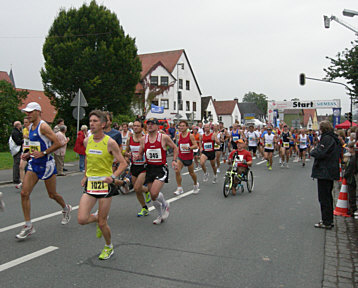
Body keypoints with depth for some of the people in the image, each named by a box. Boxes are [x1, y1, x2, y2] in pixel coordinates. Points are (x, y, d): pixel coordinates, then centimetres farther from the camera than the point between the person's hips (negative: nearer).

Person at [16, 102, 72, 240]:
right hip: (33, 164, 7)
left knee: (52, 194, 8)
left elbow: (57, 143, -21)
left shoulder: (43, 126, -15)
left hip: (46, 164, -7)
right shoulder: (30, 127, 11)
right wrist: (29, 154, 8)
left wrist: (43, 153, -24)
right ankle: (28, 226, 3)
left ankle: (66, 208, 40)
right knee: (24, 193, -5)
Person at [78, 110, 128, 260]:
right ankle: (97, 218, 28)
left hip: (105, 183, -4)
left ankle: (109, 247, 30)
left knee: (102, 222, 2)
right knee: (81, 219, -8)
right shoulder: (87, 141, 5)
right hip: (90, 183, 5)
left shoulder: (110, 142, -11)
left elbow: (123, 163, -9)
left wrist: (113, 176, -23)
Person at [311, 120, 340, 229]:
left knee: (324, 198, -3)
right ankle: (329, 220, 26)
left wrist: (313, 152, -4)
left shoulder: (327, 138, -17)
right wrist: (316, 152, 8)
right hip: (331, 172, 10)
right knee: (328, 197, 17)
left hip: (324, 172, -10)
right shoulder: (334, 138, 13)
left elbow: (320, 154, -23)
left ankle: (326, 222, 2)